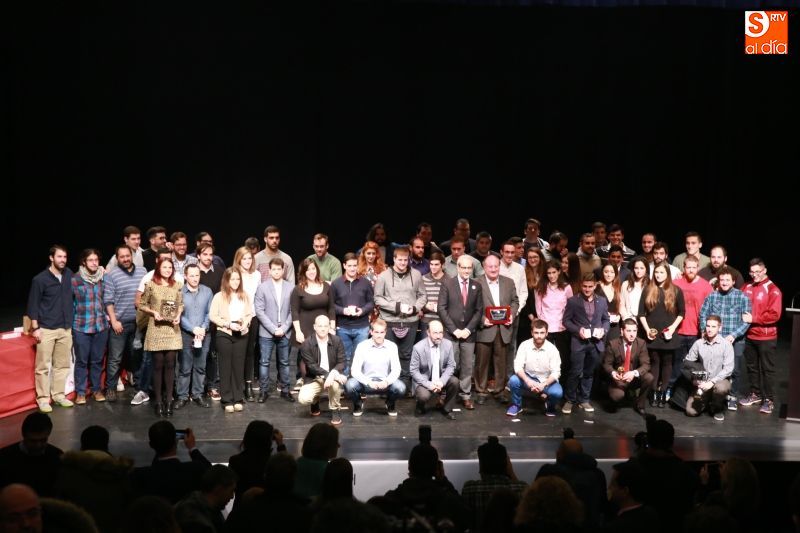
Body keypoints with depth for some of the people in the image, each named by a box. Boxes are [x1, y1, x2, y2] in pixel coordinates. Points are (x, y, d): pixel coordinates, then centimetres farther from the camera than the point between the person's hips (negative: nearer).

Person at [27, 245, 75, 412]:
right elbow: (33, 305, -5)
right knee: (43, 366, 0)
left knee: (63, 364, 9)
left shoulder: (69, 275, 5)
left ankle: (58, 395, 21)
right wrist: (35, 328, -9)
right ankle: (43, 398, 9)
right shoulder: (40, 279, -7)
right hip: (46, 329, -4)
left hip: (65, 329, 4)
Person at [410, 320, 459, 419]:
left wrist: (442, 381, -20)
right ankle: (420, 406, 9)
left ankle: (447, 409, 2)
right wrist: (429, 384, -24)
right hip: (424, 380, -4)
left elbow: (451, 366, -3)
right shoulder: (418, 347, -19)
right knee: (424, 396, -31)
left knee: (454, 381, -23)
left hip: (441, 379, 4)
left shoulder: (448, 344, -10)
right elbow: (414, 371, -13)